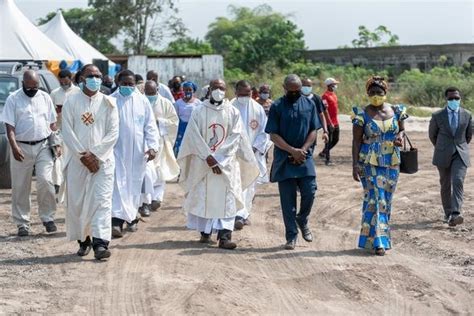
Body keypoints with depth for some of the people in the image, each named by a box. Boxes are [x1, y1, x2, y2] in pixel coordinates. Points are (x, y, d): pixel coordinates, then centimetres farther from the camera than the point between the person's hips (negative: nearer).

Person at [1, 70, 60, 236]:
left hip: (43, 146, 1)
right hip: (22, 148, -1)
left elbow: (52, 124, 13)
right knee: (20, 187, 3)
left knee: (45, 181, -10)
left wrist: (56, 143, 4)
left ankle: (48, 217, 6)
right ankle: (22, 223, 13)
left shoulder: (45, 97, 8)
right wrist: (14, 146, -18)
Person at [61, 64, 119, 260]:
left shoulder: (108, 103, 5)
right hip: (77, 160, 1)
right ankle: (83, 240, 19)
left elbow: (113, 133, -1)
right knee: (77, 201, 4)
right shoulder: (71, 102, 4)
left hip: (102, 160, -1)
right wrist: (83, 155, -9)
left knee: (102, 200, -11)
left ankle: (100, 243, -17)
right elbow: (67, 132, -1)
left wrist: (95, 154, -10)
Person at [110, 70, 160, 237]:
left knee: (135, 184, 10)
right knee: (118, 183, -10)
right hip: (118, 150, -2)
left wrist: (153, 146, -7)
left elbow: (150, 125, 3)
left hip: (138, 151, 3)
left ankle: (131, 217, 25)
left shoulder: (142, 101, 3)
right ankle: (117, 221, -16)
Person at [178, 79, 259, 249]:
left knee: (226, 199, -8)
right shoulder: (199, 112, 1)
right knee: (203, 197, 3)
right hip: (202, 163, 0)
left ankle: (224, 236, -13)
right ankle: (205, 232, 16)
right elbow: (194, 136, -5)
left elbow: (235, 136, -4)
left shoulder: (233, 112, 3)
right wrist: (208, 157, -15)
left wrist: (218, 158, -12)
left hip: (226, 163, 0)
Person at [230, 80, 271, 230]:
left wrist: (255, 147, -8)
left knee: (250, 185, 10)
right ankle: (240, 215, -14)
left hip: (253, 154, 3)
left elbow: (264, 132, 3)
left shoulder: (257, 109, 2)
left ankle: (244, 213, 23)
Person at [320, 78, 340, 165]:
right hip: (330, 123, -9)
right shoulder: (326, 96, -15)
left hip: (335, 122, 9)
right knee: (329, 141, -2)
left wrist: (336, 121, 19)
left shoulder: (334, 95, 13)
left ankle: (324, 153, 29)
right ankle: (327, 159, 6)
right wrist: (330, 122, -22)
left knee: (336, 140, 15)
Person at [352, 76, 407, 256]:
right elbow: (356, 141, -6)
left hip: (392, 163, 4)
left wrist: (400, 137, -8)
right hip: (370, 164, -4)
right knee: (375, 199, -10)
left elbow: (402, 129, 17)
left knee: (386, 200, 10)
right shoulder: (362, 114, -7)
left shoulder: (396, 111, 3)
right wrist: (355, 165, -13)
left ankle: (378, 237, 24)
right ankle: (377, 241, -6)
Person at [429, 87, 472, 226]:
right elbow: (432, 135, 11)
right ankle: (448, 213, 23)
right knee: (446, 185, 8)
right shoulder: (437, 116, -4)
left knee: (458, 181, -17)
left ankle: (455, 214, -24)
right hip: (443, 156, 0)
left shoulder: (467, 115, 0)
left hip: (460, 155, 0)